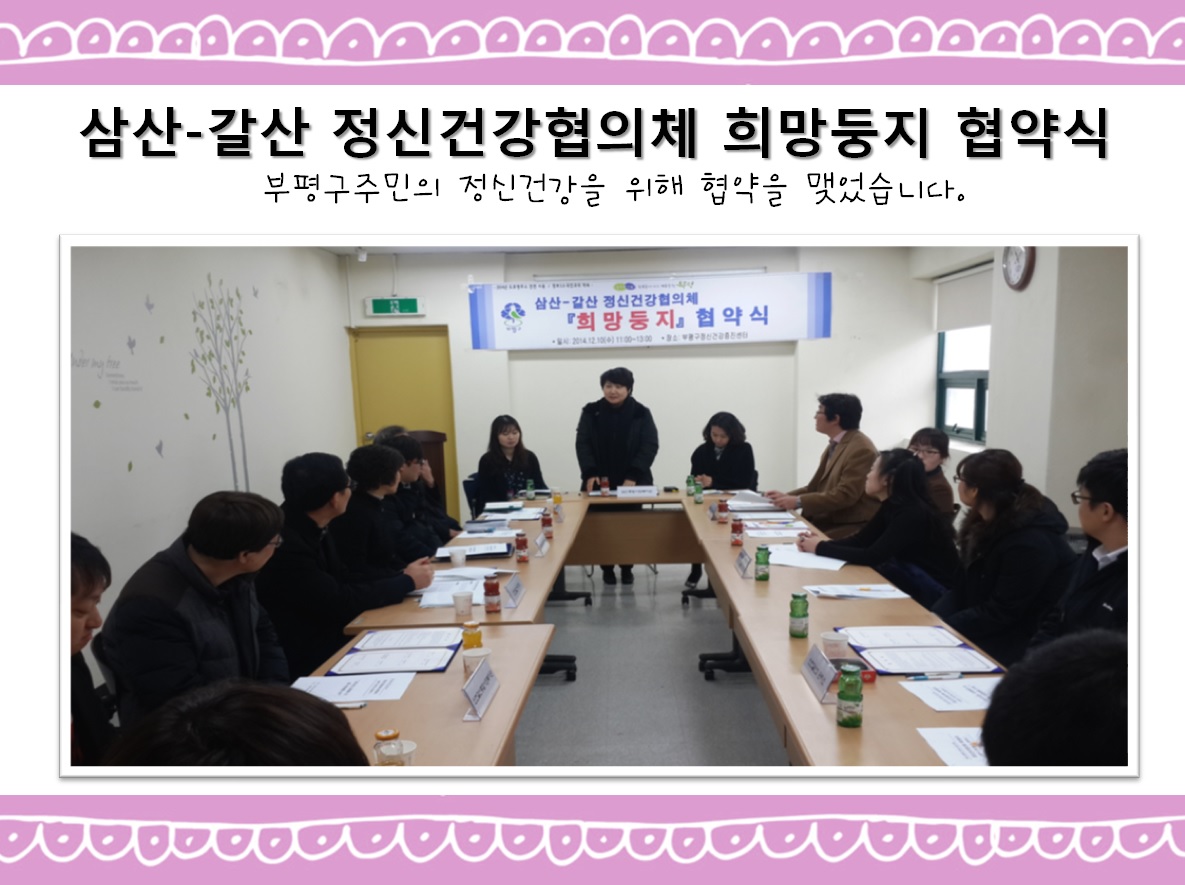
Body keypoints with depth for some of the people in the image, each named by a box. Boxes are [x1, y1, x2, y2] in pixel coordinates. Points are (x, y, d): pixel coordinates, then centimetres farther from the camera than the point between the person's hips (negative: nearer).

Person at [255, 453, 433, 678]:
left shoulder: (312, 530, 3)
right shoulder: (285, 544, -26)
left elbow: (344, 582, 8)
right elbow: (340, 603, -23)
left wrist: (402, 578, -3)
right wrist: (407, 582, -12)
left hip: (324, 639, 8)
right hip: (302, 661, -8)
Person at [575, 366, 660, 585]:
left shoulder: (641, 413, -1)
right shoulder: (591, 413, 3)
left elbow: (650, 446, -7)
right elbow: (582, 444, -2)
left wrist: (633, 477, -17)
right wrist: (589, 474, -16)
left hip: (631, 482, -1)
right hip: (600, 481, 1)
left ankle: (627, 567, 21)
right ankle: (606, 567, 19)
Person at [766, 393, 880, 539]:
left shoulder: (861, 449, -17)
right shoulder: (834, 445, 14)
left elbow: (844, 495, -22)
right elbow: (817, 486, 16)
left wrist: (799, 501, -22)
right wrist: (788, 495, 1)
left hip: (852, 527, -8)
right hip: (829, 521, 8)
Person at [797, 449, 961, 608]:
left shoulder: (913, 513, -26)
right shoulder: (892, 506, 1)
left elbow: (872, 556, -30)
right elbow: (860, 540, 2)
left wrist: (820, 548, -24)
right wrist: (821, 543, -15)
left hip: (937, 593, -7)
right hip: (915, 578, 7)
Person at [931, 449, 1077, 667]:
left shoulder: (1030, 543, -27)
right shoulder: (986, 521, 1)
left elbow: (1000, 614, -23)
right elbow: (966, 584, 5)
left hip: (1022, 642, -8)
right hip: (983, 622, 8)